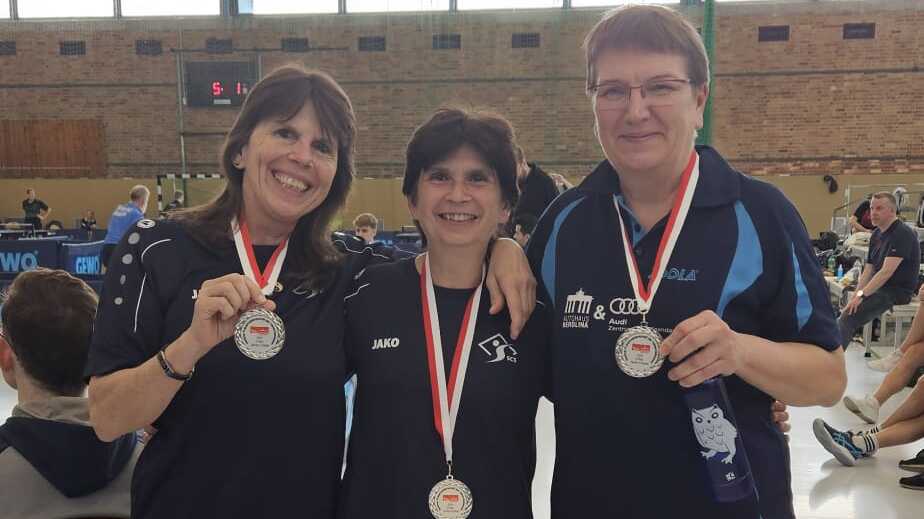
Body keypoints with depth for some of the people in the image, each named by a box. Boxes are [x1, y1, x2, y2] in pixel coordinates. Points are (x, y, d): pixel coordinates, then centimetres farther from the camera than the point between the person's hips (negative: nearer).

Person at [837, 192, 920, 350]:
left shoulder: (903, 234, -15)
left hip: (897, 291, -9)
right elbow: (868, 270, 10)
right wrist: (855, 296, -3)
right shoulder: (876, 235, 13)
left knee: (848, 316, -23)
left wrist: (861, 295, -25)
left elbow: (887, 271, -23)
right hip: (878, 288, 9)